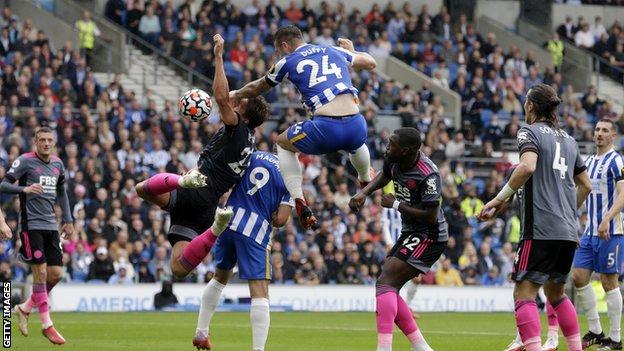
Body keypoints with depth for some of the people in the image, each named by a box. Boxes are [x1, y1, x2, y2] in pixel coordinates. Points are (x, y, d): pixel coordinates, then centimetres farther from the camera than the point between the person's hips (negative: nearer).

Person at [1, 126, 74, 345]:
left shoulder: (57, 164, 11)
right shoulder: (25, 161, -7)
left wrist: (68, 219, 17)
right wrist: (24, 189, -29)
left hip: (51, 226, 6)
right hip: (31, 225, -6)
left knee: (56, 274, 2)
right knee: (40, 272, -9)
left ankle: (25, 309, 22)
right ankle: (47, 325, -3)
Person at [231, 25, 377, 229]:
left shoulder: (288, 62, 12)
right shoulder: (335, 52, 20)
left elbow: (256, 89, 30)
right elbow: (371, 63, 37)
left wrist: (234, 95, 51)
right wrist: (350, 51, 58)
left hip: (326, 128, -4)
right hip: (356, 126, 4)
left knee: (283, 143, 25)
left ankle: (299, 202, 13)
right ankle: (367, 184, 65)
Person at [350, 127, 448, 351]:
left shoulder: (428, 175, -27)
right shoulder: (394, 161, -1)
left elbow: (431, 215, -27)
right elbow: (384, 176, 22)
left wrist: (396, 205, -19)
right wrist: (364, 193, 5)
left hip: (429, 237, -10)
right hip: (411, 233, 10)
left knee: (386, 283, -20)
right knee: (388, 289, 8)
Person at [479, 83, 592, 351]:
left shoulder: (530, 132, -1)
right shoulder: (568, 140, 19)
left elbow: (527, 167, -21)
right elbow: (585, 185, 24)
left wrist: (501, 198, -15)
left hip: (541, 230, -7)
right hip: (568, 231, 7)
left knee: (524, 293, -10)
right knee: (555, 292, 20)